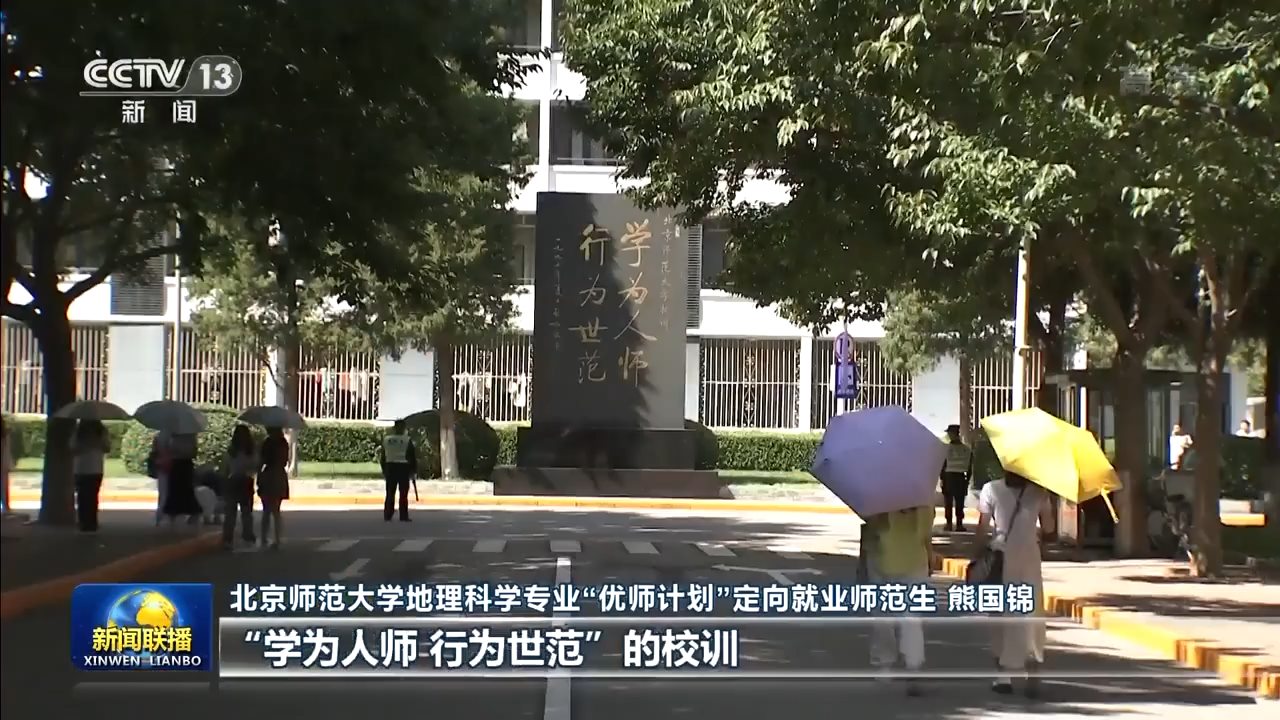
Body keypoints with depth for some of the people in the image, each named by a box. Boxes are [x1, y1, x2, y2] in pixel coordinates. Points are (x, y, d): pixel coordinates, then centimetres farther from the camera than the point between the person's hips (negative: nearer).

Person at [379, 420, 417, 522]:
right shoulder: (407, 440, -5)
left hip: (390, 467, 3)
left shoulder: (386, 440, 4)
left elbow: (383, 456, 8)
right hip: (403, 468, -3)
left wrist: (384, 471, 15)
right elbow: (412, 456, -3)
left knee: (390, 493, 8)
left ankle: (387, 515, 6)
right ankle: (403, 516, -4)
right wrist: (412, 470, 5)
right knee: (403, 494, -1)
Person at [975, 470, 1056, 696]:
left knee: (1002, 616, 9)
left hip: (1000, 559, -1)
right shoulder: (1039, 492, -1)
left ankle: (1004, 676, 10)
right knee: (1031, 617, 9)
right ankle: (1033, 672, -3)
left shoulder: (991, 489, -6)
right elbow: (1048, 529, 1)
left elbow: (982, 529, -9)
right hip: (1029, 558, 1)